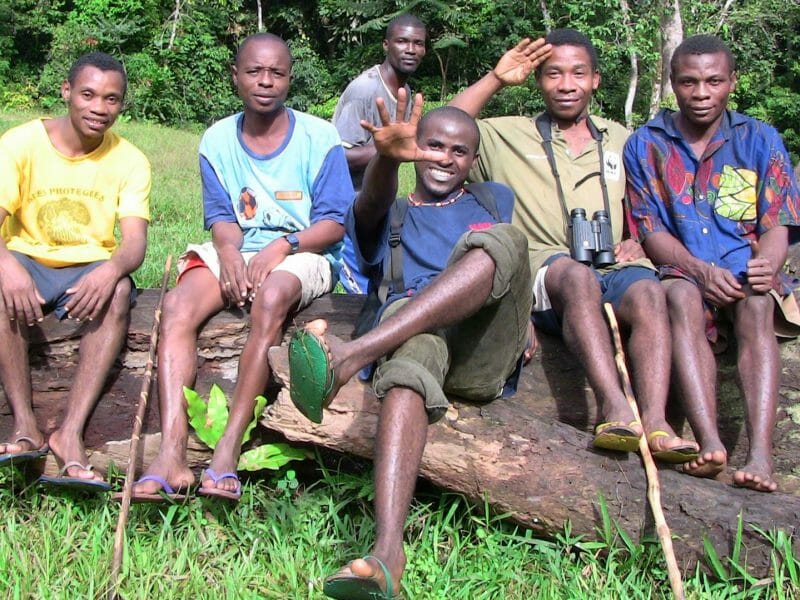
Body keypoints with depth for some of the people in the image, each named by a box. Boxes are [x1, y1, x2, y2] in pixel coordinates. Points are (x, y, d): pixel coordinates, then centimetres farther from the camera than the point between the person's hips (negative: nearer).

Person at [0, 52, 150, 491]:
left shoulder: (129, 161, -3)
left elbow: (135, 241, -14)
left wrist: (111, 270, -39)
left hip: (91, 269, 1)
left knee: (119, 291, -33)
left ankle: (71, 434, -37)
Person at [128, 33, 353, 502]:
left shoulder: (319, 138, -1)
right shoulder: (218, 141, 9)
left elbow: (334, 225, -4)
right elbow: (221, 217, 5)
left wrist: (282, 246, -21)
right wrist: (228, 250, -19)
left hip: (304, 256, -3)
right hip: (236, 254, 4)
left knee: (271, 297, -38)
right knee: (178, 304, -27)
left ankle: (228, 452, -39)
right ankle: (172, 455, -37)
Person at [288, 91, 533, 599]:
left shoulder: (494, 200, 35)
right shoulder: (387, 217, 25)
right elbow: (372, 205, 1)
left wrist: (524, 318, 8)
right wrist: (387, 158, -24)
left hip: (486, 352, 1)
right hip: (409, 330, -1)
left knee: (504, 238, -30)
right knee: (409, 365, -41)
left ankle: (350, 356, -46)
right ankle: (386, 556, -61)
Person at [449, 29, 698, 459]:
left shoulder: (621, 140, 28)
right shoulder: (508, 136, 21)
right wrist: (496, 79, 7)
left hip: (615, 267, 3)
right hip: (544, 270, -2)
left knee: (648, 291, -33)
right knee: (578, 277, -38)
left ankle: (655, 423, -48)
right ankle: (614, 408, -53)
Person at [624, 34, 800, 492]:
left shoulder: (760, 140, 10)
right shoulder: (645, 145, 9)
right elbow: (651, 232, 3)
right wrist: (701, 270, -17)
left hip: (746, 270, 1)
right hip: (683, 271, 0)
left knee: (757, 302, -34)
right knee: (681, 296, -36)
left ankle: (761, 452, -48)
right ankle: (710, 442, -51)